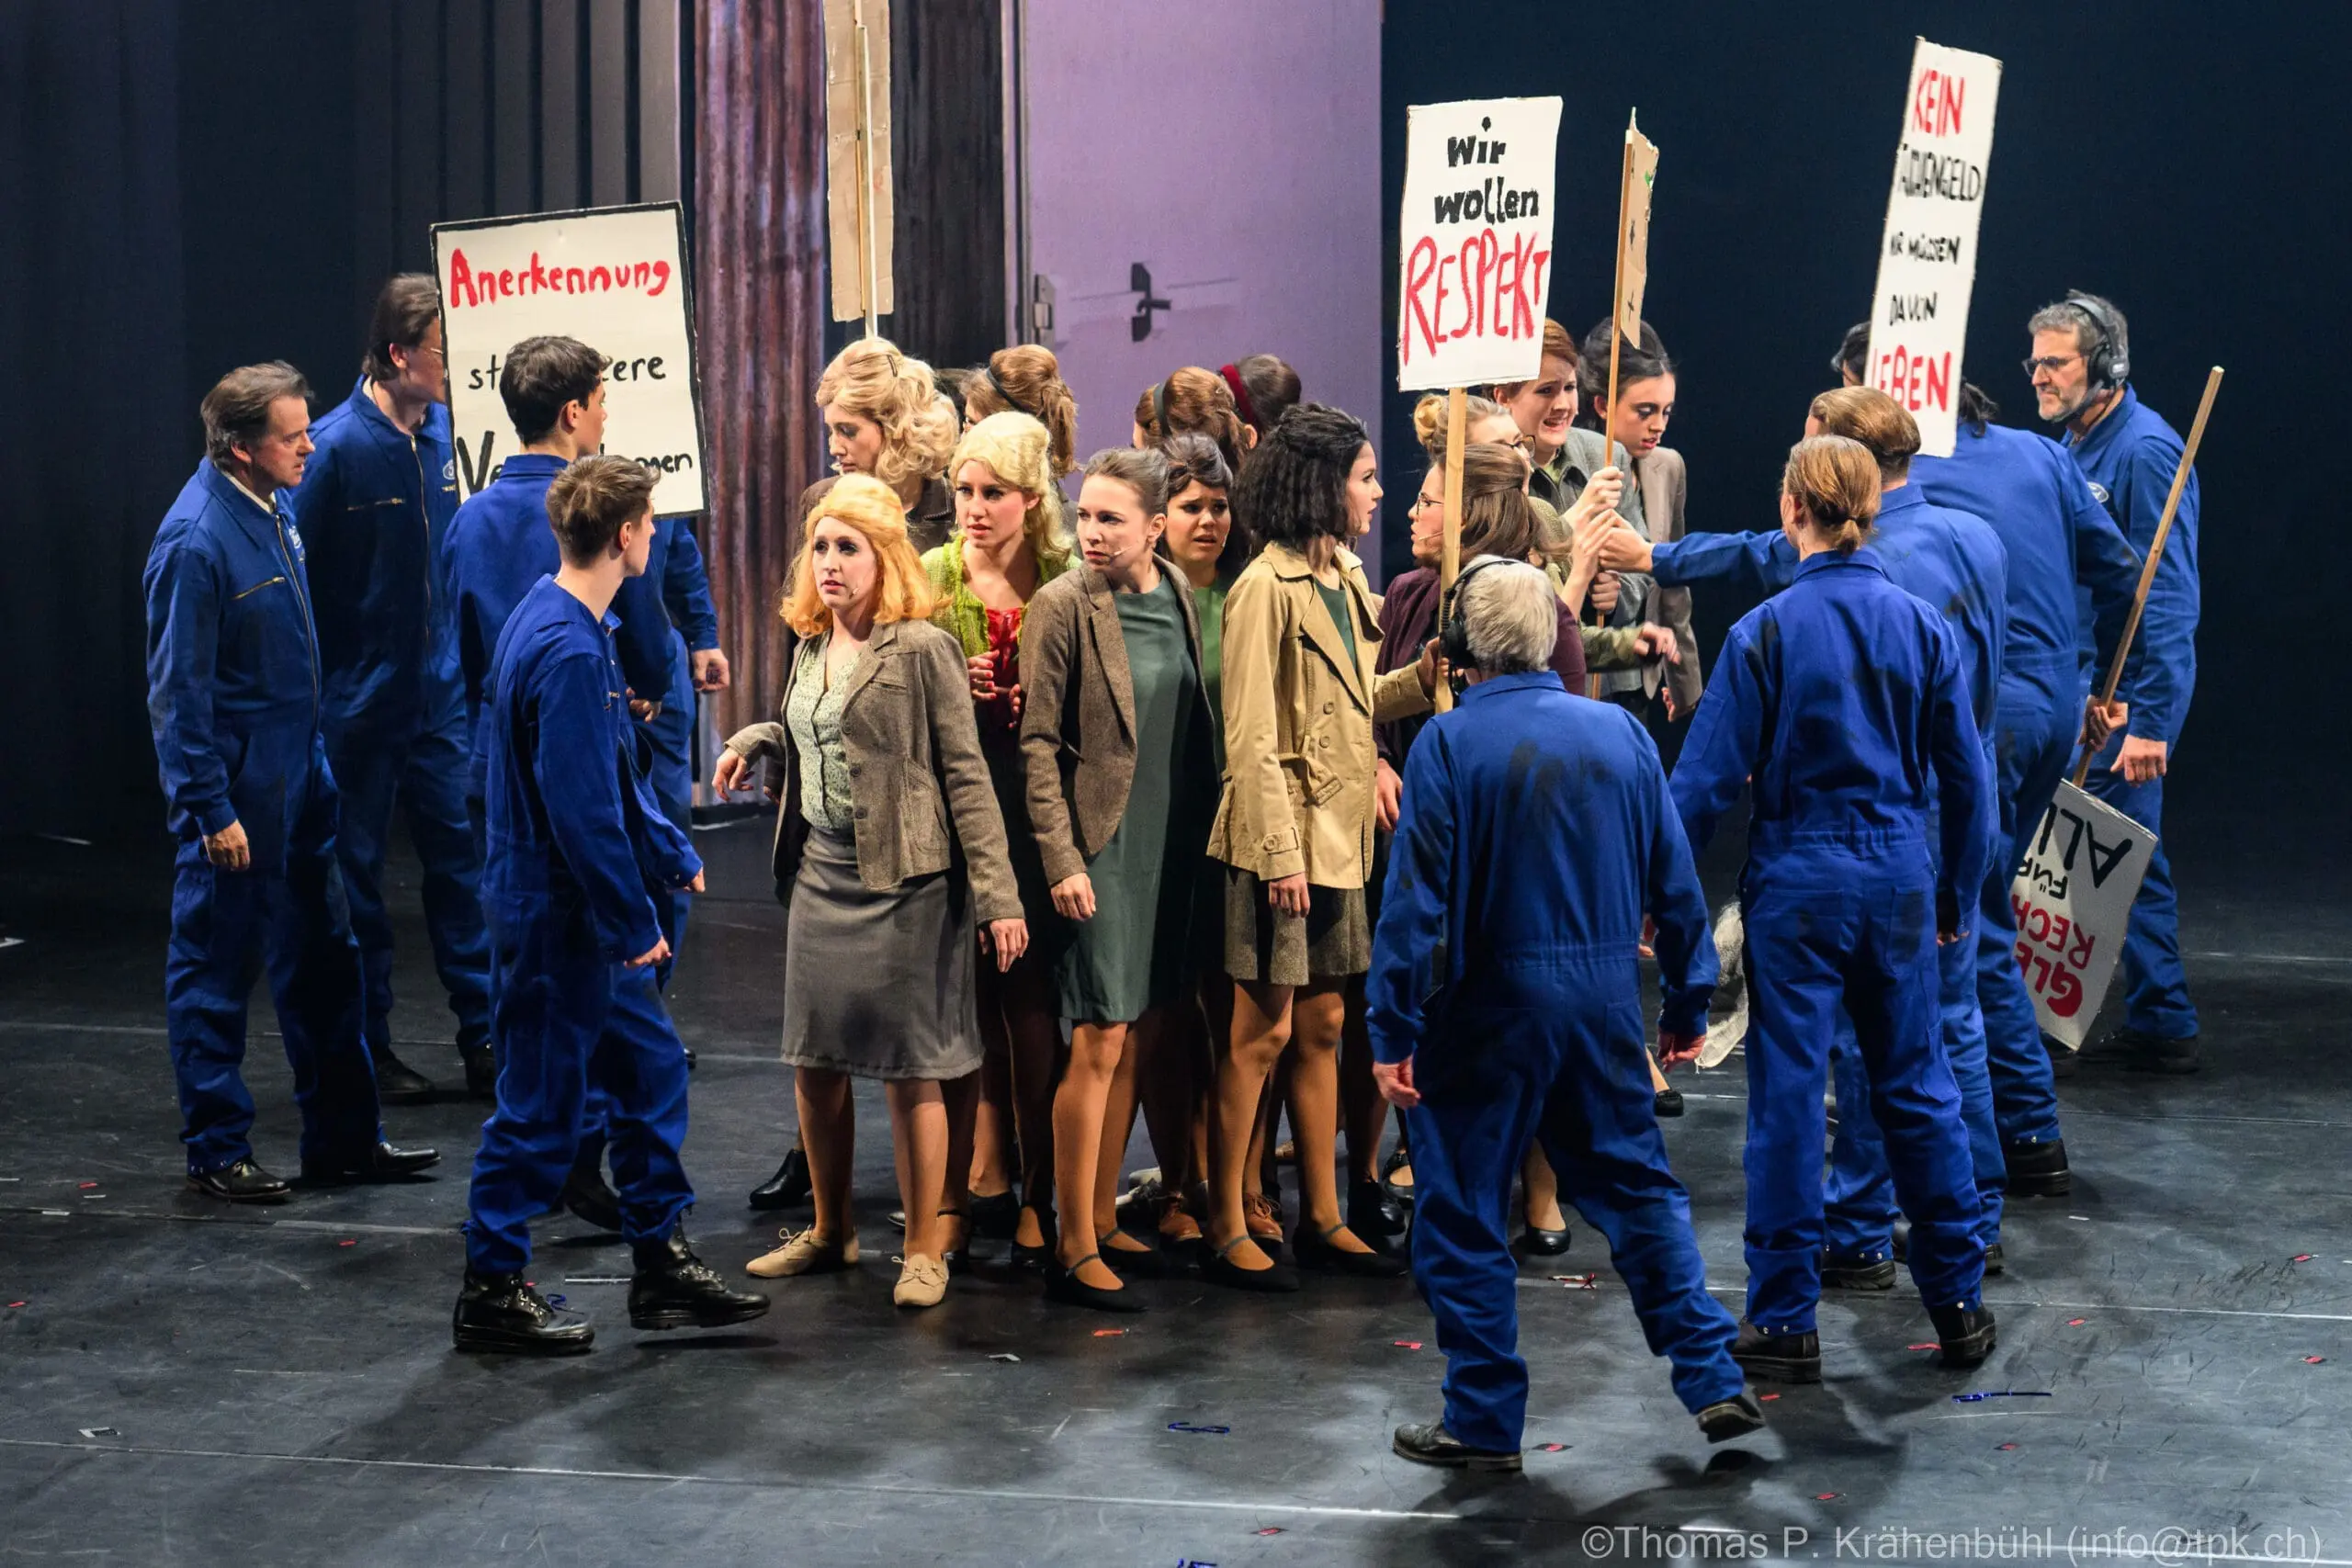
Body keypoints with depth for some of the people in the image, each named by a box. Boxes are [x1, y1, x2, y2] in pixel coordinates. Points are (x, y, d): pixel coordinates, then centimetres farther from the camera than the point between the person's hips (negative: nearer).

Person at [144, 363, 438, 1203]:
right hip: (235, 786, -9)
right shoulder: (196, 540, -21)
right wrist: (210, 810, -19)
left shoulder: (273, 507, 5)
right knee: (215, 969, 4)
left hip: (297, 770, 9)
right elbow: (179, 690, -19)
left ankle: (341, 1138, 24)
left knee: (323, 958, 14)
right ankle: (216, 1154, 15)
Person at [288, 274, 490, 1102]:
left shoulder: (444, 432, 2)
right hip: (361, 697, -5)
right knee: (356, 869, 7)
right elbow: (298, 569, -14)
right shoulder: (339, 445, -16)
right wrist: (314, 695, -14)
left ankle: (485, 1036, 15)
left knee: (462, 852, 7)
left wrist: (469, 659, 9)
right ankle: (365, 1051, 17)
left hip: (440, 688, 5)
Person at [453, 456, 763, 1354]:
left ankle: (663, 1267, 25)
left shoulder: (562, 623, 9)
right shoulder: (568, 651, -23)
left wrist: (673, 856, 22)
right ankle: (491, 1295, 11)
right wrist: (634, 924, -18)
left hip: (577, 915, 10)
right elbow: (580, 807, -25)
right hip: (554, 913, -10)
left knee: (648, 1066, 16)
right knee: (543, 1104, 0)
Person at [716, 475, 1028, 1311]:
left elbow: (966, 774, -11)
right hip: (819, 875, 7)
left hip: (903, 882, -7)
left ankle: (926, 1248, 11)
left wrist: (998, 895, -15)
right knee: (814, 1062, 12)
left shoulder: (923, 650, -10)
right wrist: (754, 742, 3)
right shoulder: (809, 651, 11)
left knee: (910, 1068, 0)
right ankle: (830, 1232, 27)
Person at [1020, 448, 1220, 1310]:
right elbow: (1038, 743, -11)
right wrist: (1061, 860, -16)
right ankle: (1074, 1251, 0)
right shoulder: (1062, 607, -11)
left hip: (1172, 843, 7)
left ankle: (1102, 1218, 23)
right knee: (1100, 1043, -7)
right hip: (1102, 847, -7)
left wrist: (1204, 830, 9)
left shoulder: (1178, 593, 6)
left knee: (1142, 1038, 12)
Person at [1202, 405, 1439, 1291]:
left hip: (1337, 836, 8)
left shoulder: (1343, 580, 12)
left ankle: (1322, 1219, 20)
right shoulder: (1267, 589, -15)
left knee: (1322, 1026, 13)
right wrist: (1280, 853, -21)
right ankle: (1225, 1232, 6)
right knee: (1261, 1031, -2)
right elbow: (1252, 740, -17)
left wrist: (1418, 681, 1)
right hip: (1281, 840, -8)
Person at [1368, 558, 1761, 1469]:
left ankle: (1485, 1421, 10)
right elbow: (1675, 883, 8)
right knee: (1635, 1185, 16)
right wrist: (1688, 1003, 17)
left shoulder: (1449, 742, -11)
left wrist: (1394, 1029, -10)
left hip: (1489, 1008, -4)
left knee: (1462, 1211, 6)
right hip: (1606, 1003, 5)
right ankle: (1714, 1382, 12)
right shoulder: (1620, 734, 3)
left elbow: (1416, 893, -14)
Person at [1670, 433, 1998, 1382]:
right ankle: (1959, 1304, 20)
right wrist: (1957, 893, 18)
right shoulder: (1923, 626, 0)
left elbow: (1708, 776, -9)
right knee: (1917, 1087, 13)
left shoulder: (1766, 632, -10)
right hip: (1900, 881, 3)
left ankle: (1785, 1322, 7)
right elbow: (1964, 776, 6)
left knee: (1787, 1092, 3)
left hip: (1797, 883, -3)